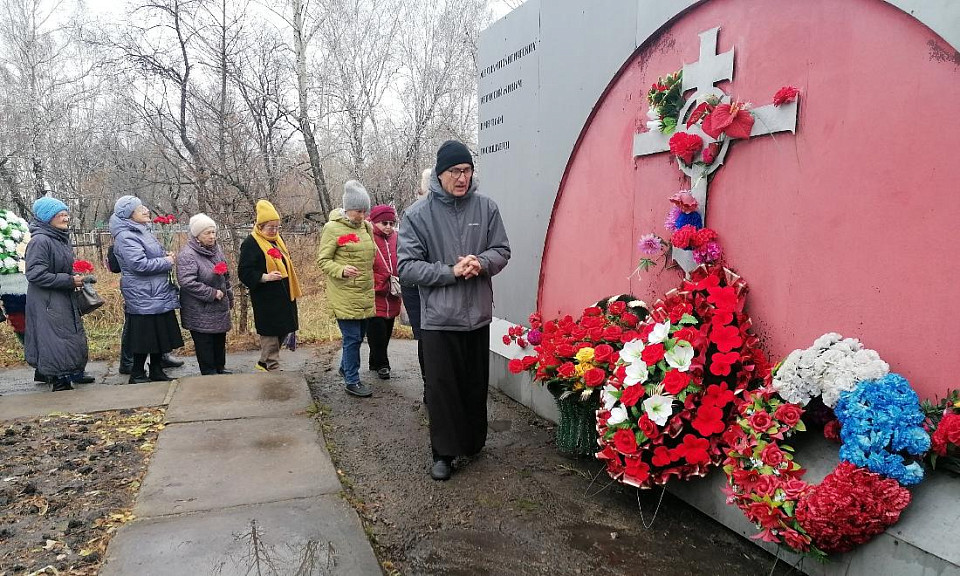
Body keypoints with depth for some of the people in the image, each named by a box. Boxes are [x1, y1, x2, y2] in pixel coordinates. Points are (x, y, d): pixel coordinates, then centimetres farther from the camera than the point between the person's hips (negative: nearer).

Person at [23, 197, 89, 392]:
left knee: (72, 343, 14)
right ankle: (61, 386, 4)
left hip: (65, 302, 9)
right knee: (56, 346, -5)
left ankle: (66, 384, 24)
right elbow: (35, 274, -21)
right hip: (47, 304, -9)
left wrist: (77, 277, 7)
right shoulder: (40, 241, -16)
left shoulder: (63, 239, 11)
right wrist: (69, 280, -19)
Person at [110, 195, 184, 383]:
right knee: (144, 339, 0)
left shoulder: (142, 231, 15)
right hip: (143, 297, -9)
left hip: (158, 295, 9)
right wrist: (166, 262, -13)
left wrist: (166, 255, 6)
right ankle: (137, 375, 14)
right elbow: (140, 264, -25)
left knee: (160, 336, 15)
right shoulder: (125, 237, -16)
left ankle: (157, 373, 26)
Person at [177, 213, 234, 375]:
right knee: (205, 343, 2)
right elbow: (187, 282, -27)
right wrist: (212, 293, -22)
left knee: (220, 339, 18)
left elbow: (226, 276, 18)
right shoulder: (187, 255, -18)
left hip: (220, 307, 8)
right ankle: (209, 373, 14)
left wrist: (229, 297, 20)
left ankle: (220, 368, 32)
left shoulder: (216, 249, 7)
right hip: (200, 311, -8)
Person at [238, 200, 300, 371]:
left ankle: (264, 363, 30)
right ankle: (273, 369, 9)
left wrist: (292, 290, 20)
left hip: (284, 296, 8)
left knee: (283, 331, 14)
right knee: (270, 333, -1)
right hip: (266, 299, -8)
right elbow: (244, 272, -14)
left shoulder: (277, 239, 14)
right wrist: (264, 277, -27)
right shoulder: (251, 244, -11)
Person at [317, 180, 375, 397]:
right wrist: (341, 271, -24)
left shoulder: (365, 226, 10)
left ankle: (346, 368, 39)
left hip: (365, 294, 7)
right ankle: (352, 381, 11)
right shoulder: (333, 228, -10)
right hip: (345, 295, -7)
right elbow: (323, 260, -10)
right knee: (352, 337, -2)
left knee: (358, 336, 17)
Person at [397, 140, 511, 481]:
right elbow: (407, 268, -10)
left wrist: (481, 262, -17)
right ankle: (443, 453, 19)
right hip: (439, 318, -3)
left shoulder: (486, 207, 1)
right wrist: (451, 271, -20)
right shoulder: (417, 215, -6)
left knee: (476, 385, 16)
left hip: (478, 315, 3)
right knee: (442, 389, 4)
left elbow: (502, 251, 5)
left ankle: (474, 442, 36)